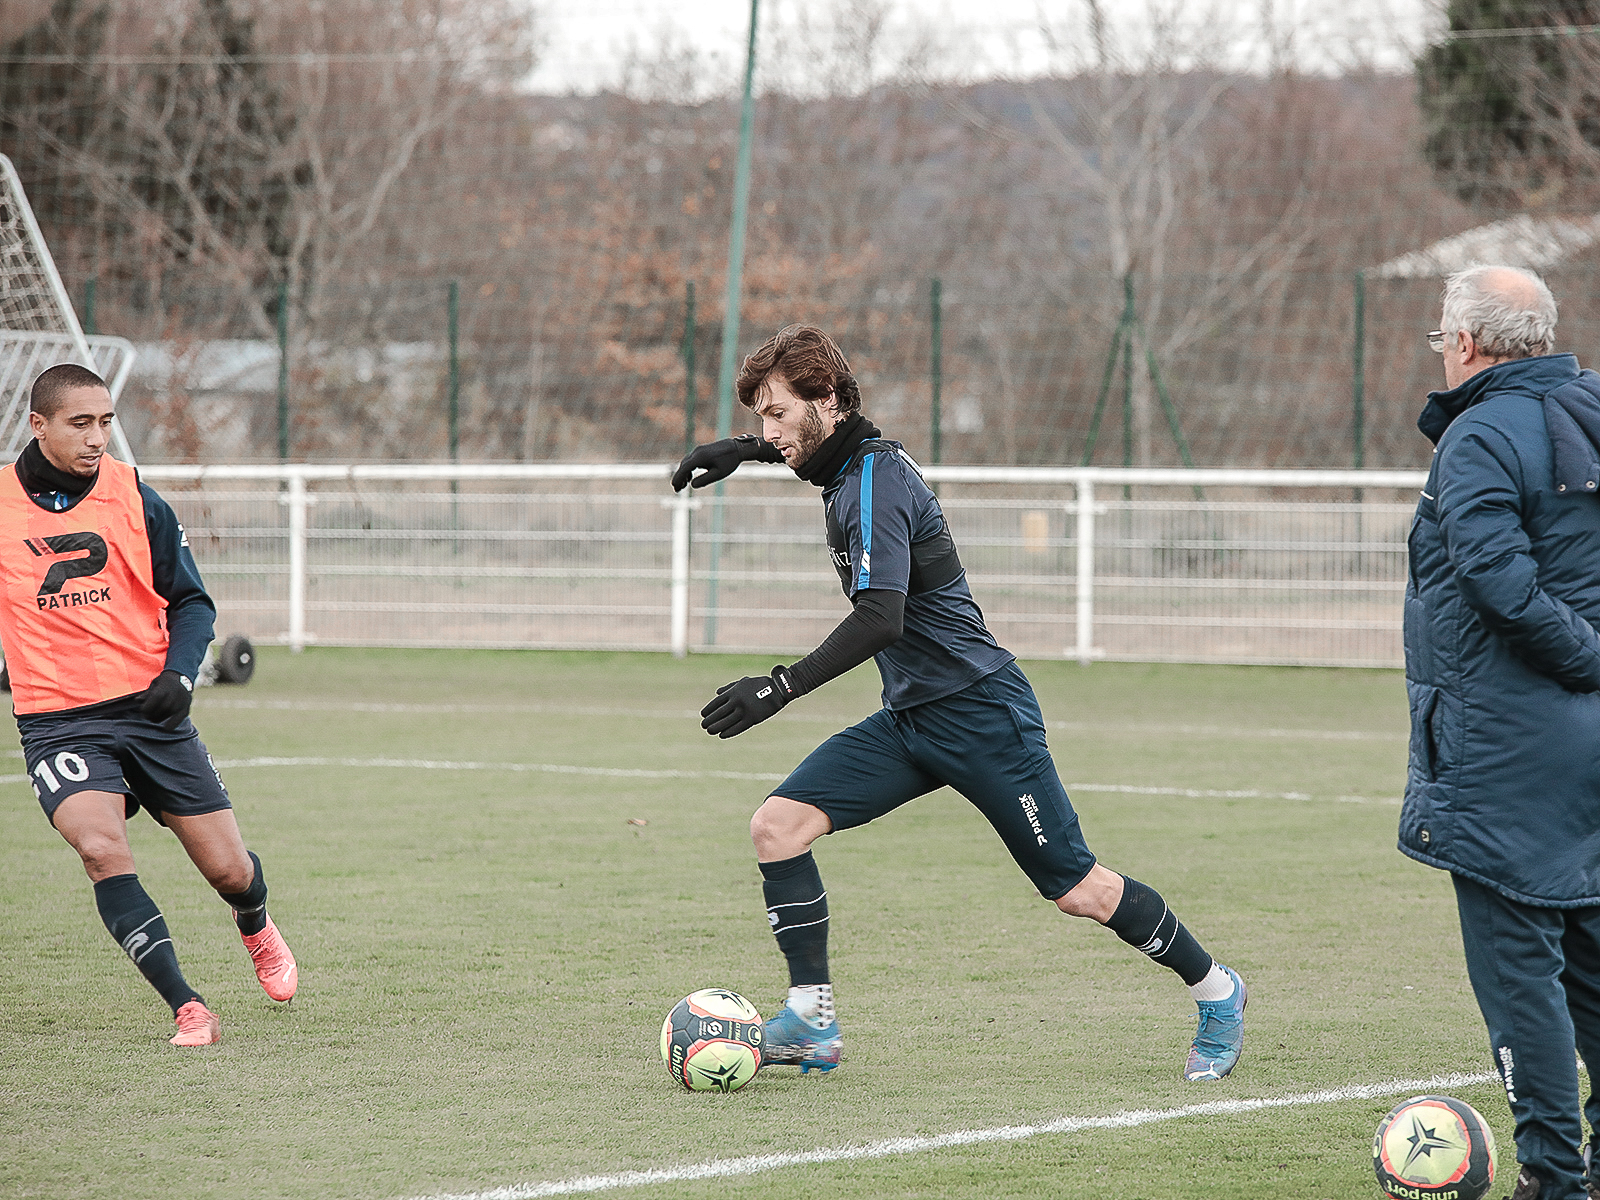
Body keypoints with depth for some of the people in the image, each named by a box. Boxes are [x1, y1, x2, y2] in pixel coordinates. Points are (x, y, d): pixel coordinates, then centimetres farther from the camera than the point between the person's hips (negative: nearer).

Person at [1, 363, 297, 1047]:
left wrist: (178, 673, -9)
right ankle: (186, 1007, -21)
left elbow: (190, 602, 7)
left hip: (150, 710, 1)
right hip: (57, 725, -1)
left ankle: (256, 928, 41)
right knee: (102, 849, -28)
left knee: (229, 870, 3)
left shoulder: (132, 497, -1)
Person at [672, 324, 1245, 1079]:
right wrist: (742, 452, 26)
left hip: (978, 712, -9)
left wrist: (778, 690, -34)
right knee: (777, 825, -8)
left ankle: (1215, 992, 18)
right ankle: (812, 1023, -6)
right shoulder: (852, 462, 8)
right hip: (910, 719, 9)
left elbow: (879, 621, -31)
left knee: (1076, 890, -2)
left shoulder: (875, 486, -20)